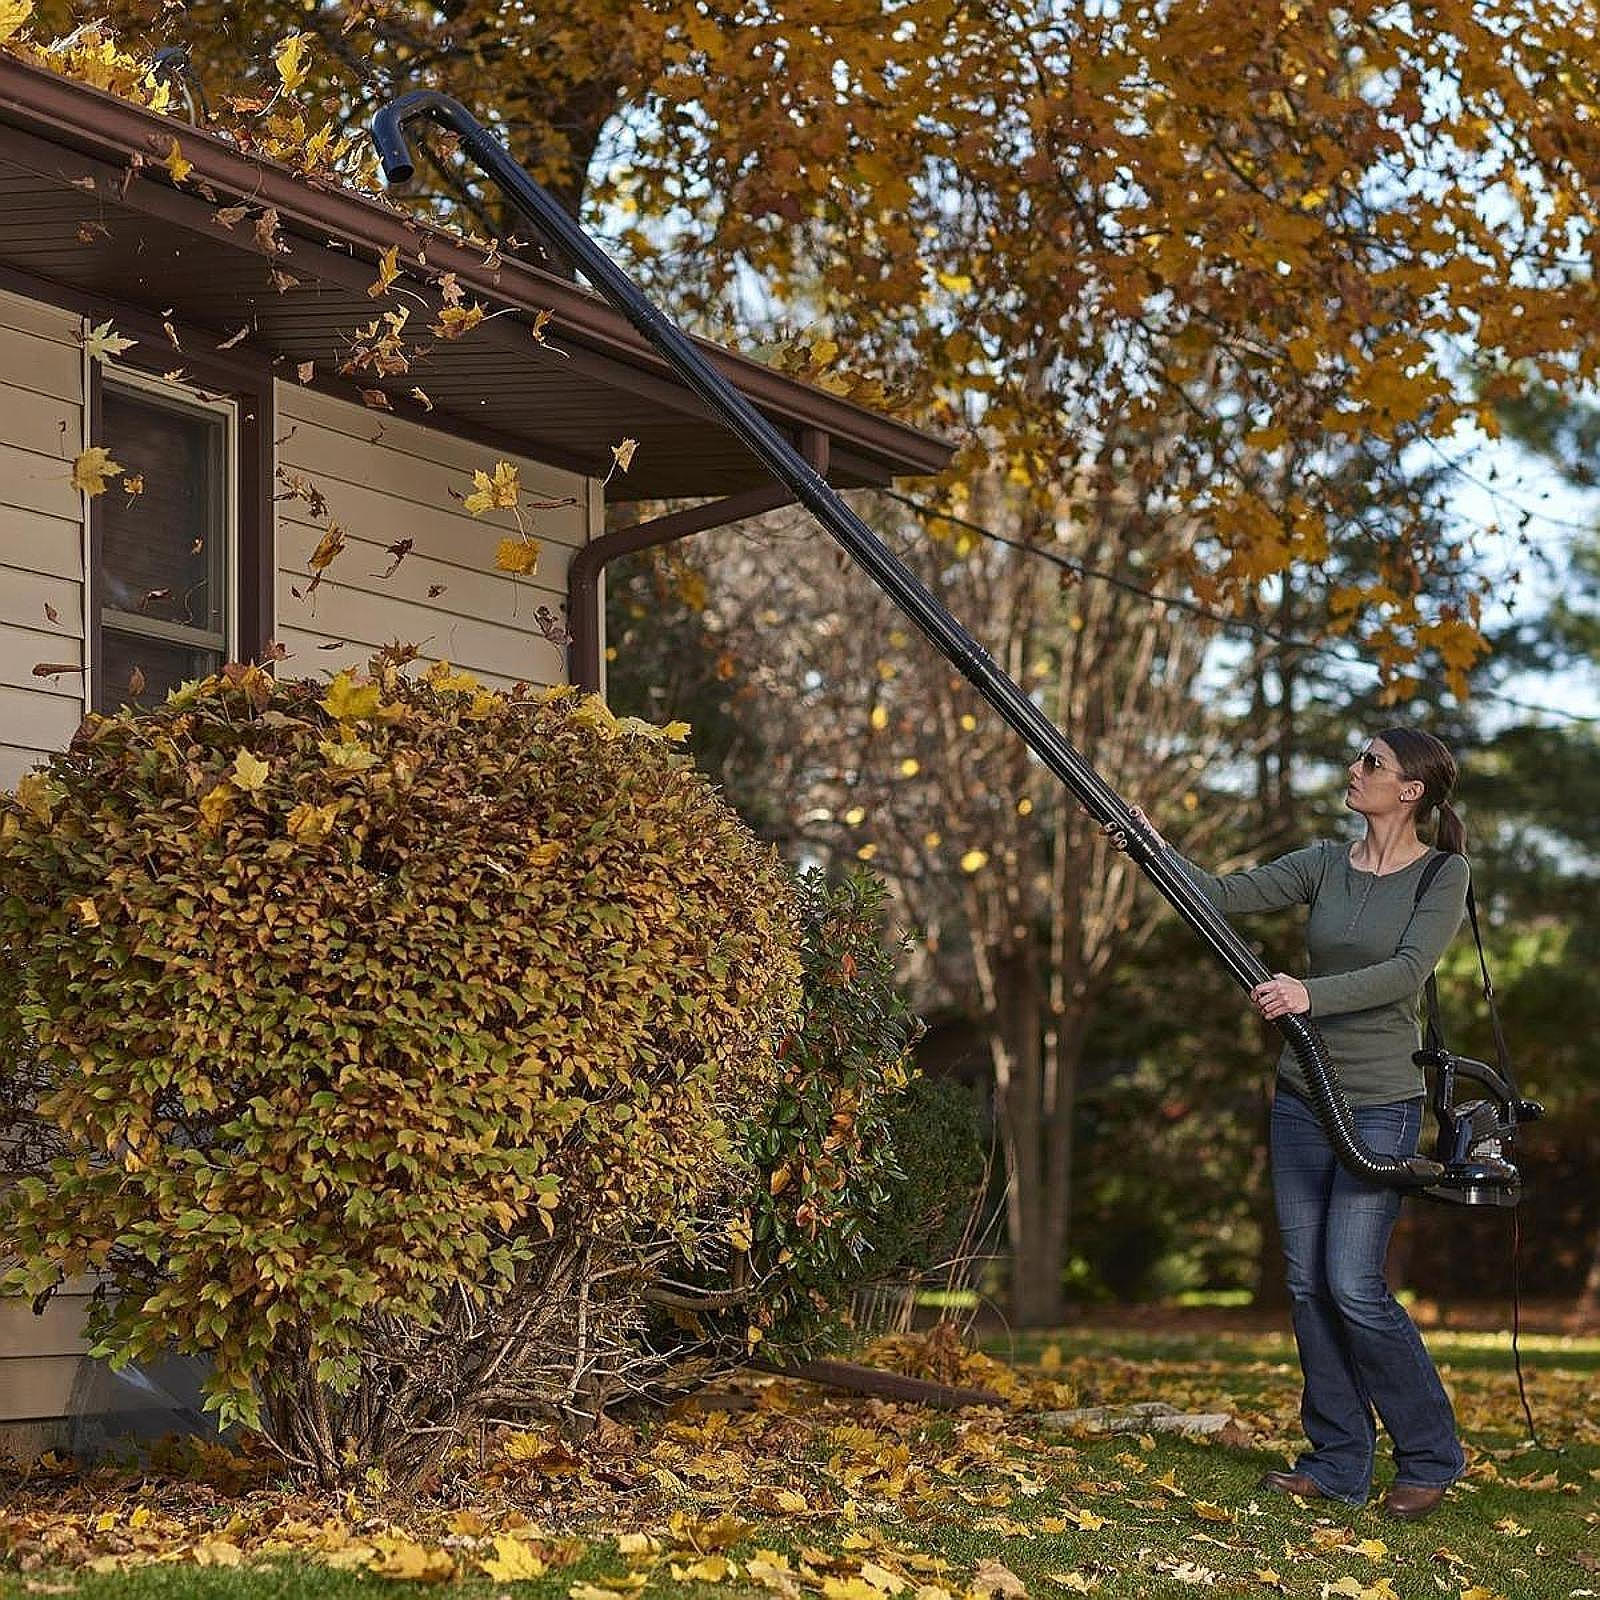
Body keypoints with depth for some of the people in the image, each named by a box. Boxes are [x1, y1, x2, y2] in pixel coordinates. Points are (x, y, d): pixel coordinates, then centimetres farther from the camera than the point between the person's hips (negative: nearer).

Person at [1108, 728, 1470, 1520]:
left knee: (1354, 1286, -10)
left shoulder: (1442, 875, -6)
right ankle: (1338, 1462, 16)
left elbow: (1406, 970, -20)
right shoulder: (1327, 863, 8)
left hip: (1380, 1104, -6)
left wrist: (1312, 995, -32)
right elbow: (1228, 894, -2)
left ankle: (1430, 1456, 8)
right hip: (1302, 1095, 6)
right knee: (1308, 1285, 6)